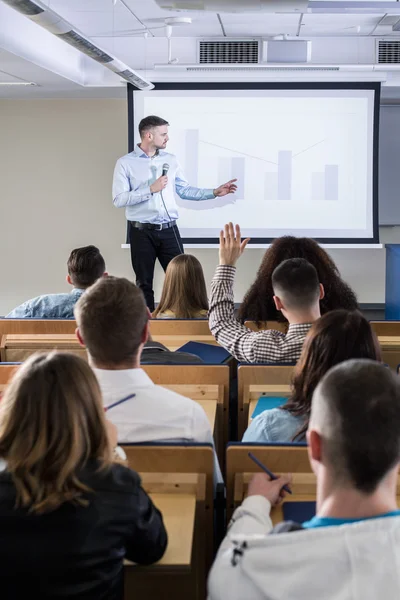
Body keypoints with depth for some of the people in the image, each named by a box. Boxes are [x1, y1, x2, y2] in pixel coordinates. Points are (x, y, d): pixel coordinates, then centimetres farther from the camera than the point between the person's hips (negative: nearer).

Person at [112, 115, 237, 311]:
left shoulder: (170, 160, 9)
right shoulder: (125, 163, -4)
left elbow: (184, 190, 13)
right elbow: (119, 199, -12)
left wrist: (214, 192, 5)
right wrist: (150, 189, -16)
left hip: (169, 230, 3)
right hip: (142, 232, -3)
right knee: (144, 283, 6)